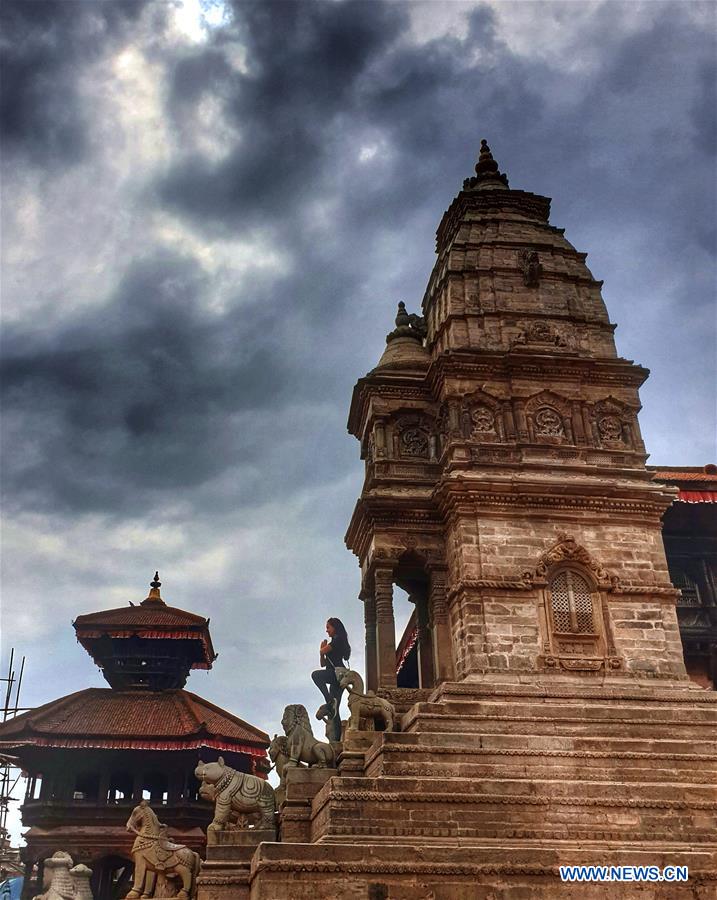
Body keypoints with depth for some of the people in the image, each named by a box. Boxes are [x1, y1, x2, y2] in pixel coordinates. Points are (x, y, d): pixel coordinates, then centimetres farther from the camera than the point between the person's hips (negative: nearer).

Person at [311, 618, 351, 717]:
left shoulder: (338, 639, 0)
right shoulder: (335, 643, 27)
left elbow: (322, 651, -12)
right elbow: (323, 664, 26)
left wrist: (322, 648, 12)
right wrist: (323, 648, 11)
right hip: (337, 676, 10)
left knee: (315, 674, -30)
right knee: (334, 708, 3)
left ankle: (330, 701, -36)